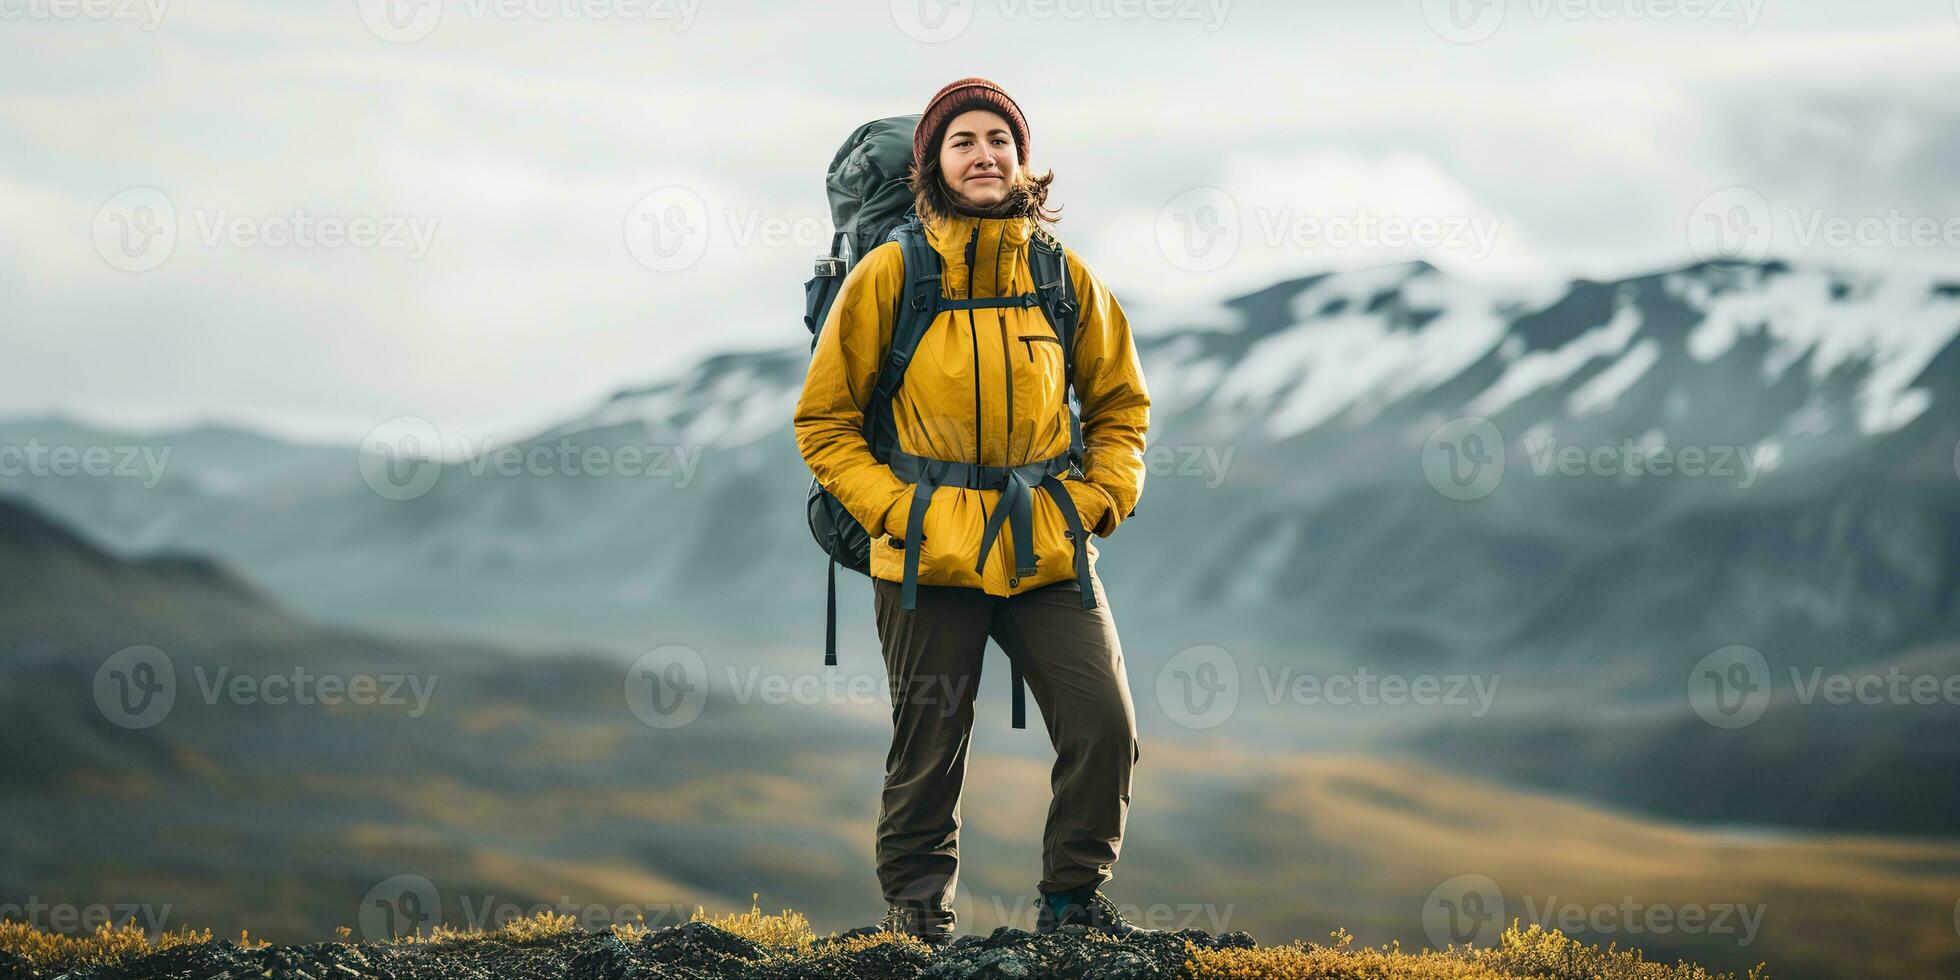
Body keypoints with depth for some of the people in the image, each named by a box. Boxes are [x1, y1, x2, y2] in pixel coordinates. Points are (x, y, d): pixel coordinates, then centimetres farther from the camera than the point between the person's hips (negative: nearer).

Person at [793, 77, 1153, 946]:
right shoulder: (891, 274, -2)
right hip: (932, 554, -2)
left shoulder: (1065, 277, 5)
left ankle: (1072, 899, 12)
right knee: (928, 748, 5)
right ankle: (916, 908, 24)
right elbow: (823, 419, 4)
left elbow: (1120, 401, 18)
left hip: (1050, 549, 2)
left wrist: (1097, 498, 3)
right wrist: (892, 507, -7)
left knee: (1105, 727, -7)